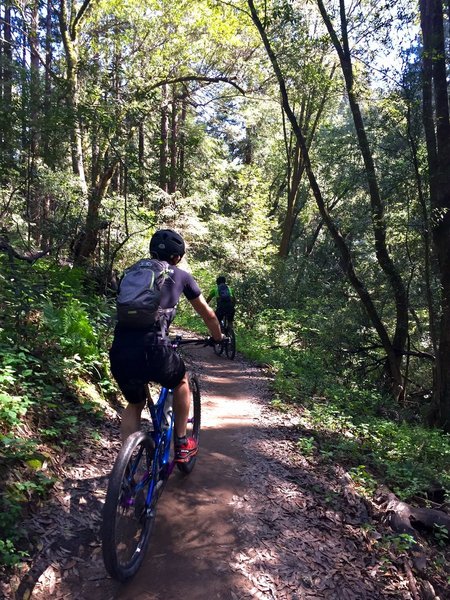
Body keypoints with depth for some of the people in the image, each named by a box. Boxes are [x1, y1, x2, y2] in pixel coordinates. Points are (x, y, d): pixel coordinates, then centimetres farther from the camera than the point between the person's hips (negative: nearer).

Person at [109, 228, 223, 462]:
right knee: (181, 380, 30)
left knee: (134, 404, 30)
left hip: (119, 355, 4)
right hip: (152, 351, -3)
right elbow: (208, 314, 24)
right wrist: (218, 338, 43)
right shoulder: (180, 276, 14)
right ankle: (182, 445, 33)